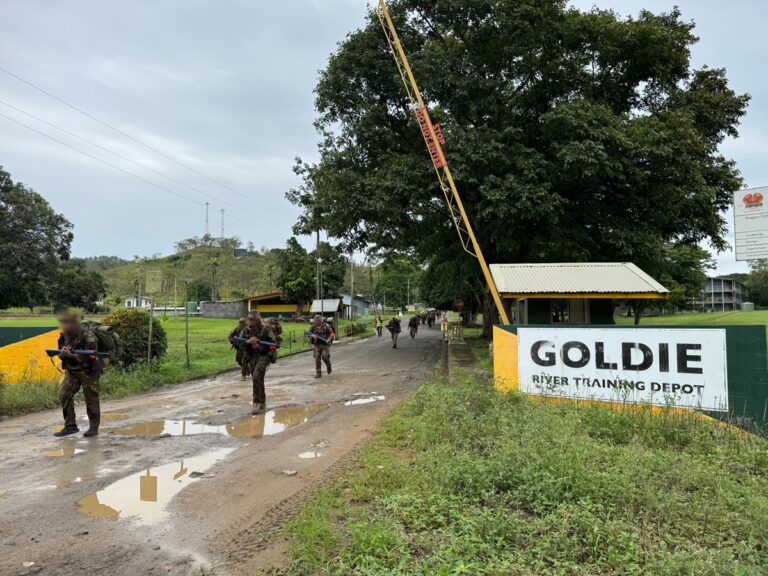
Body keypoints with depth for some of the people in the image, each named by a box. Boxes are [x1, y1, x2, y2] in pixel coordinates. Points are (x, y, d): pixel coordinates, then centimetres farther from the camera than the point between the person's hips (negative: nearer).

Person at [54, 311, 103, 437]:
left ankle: (94, 427, 16)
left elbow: (90, 357, -25)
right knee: (64, 394, -5)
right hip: (71, 371, 6)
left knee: (91, 399, 2)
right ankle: (70, 426, 6)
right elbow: (61, 350, 13)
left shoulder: (88, 336, -21)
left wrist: (71, 355, -30)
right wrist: (62, 353, -11)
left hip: (89, 371, -6)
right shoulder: (64, 335, 2)